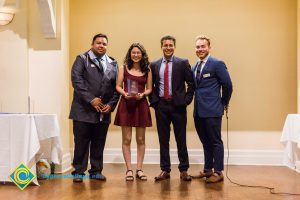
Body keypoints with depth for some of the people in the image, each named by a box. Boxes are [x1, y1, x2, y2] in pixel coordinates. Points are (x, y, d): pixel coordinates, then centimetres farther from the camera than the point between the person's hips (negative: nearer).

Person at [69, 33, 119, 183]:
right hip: (84, 110, -3)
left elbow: (116, 86, 11)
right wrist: (91, 99, -16)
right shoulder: (82, 59, 3)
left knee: (99, 143, 9)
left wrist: (111, 104, -3)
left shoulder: (112, 64, 15)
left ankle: (96, 171, 20)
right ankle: (78, 171, 14)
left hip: (104, 111, 4)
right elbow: (77, 80, -9)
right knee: (81, 143, 2)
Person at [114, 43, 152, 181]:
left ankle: (139, 169, 15)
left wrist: (142, 94, -12)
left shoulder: (147, 70, 6)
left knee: (140, 139, 6)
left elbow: (149, 89, 7)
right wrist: (125, 94, -16)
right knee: (126, 139, 1)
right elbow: (118, 86, 3)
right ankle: (129, 170, 10)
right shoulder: (123, 68, 4)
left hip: (141, 105, 1)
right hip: (126, 104, -1)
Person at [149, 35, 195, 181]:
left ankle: (183, 170, 15)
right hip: (161, 105, 2)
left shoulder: (183, 63, 1)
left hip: (178, 105, -2)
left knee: (181, 139, 4)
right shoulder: (154, 65, 8)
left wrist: (186, 100, -6)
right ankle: (165, 170, 17)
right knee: (163, 139, 8)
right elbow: (150, 85, 14)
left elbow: (191, 83, 1)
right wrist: (153, 100, 4)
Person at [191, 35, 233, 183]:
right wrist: (198, 102, 11)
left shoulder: (217, 64, -7)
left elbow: (228, 85, -6)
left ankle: (218, 172, 10)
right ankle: (207, 170, 26)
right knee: (205, 142, 15)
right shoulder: (195, 67, 14)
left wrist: (224, 103, 3)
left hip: (212, 110, -7)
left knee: (215, 142, 1)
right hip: (198, 111, 7)